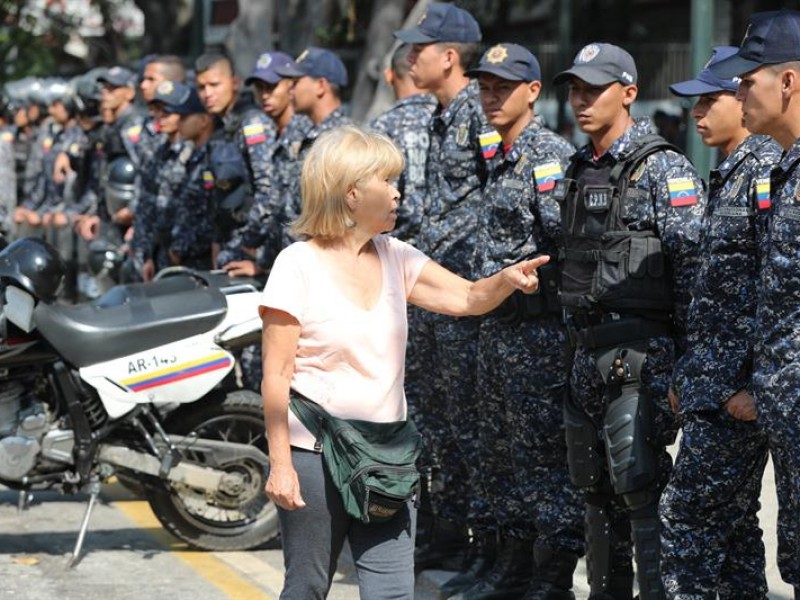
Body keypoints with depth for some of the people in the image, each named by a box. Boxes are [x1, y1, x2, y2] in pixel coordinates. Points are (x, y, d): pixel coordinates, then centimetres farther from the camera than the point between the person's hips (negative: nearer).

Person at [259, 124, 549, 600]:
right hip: (316, 457, -5)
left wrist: (507, 279, -18)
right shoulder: (299, 266, -9)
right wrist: (280, 463, -16)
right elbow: (277, 376, -11)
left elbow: (467, 298, 4)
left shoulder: (395, 258, 9)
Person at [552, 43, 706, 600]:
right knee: (597, 487, 13)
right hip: (589, 350, 8)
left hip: (641, 353, -8)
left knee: (638, 481, -12)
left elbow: (693, 266, -14)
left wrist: (688, 356, -16)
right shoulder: (578, 172, 15)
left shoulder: (664, 169, -9)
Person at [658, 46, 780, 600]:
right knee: (732, 518, 13)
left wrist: (755, 387, -22)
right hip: (712, 385, 10)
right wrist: (686, 376, 20)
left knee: (687, 514, -7)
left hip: (737, 388, -10)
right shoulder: (727, 176, 16)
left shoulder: (767, 174, -14)